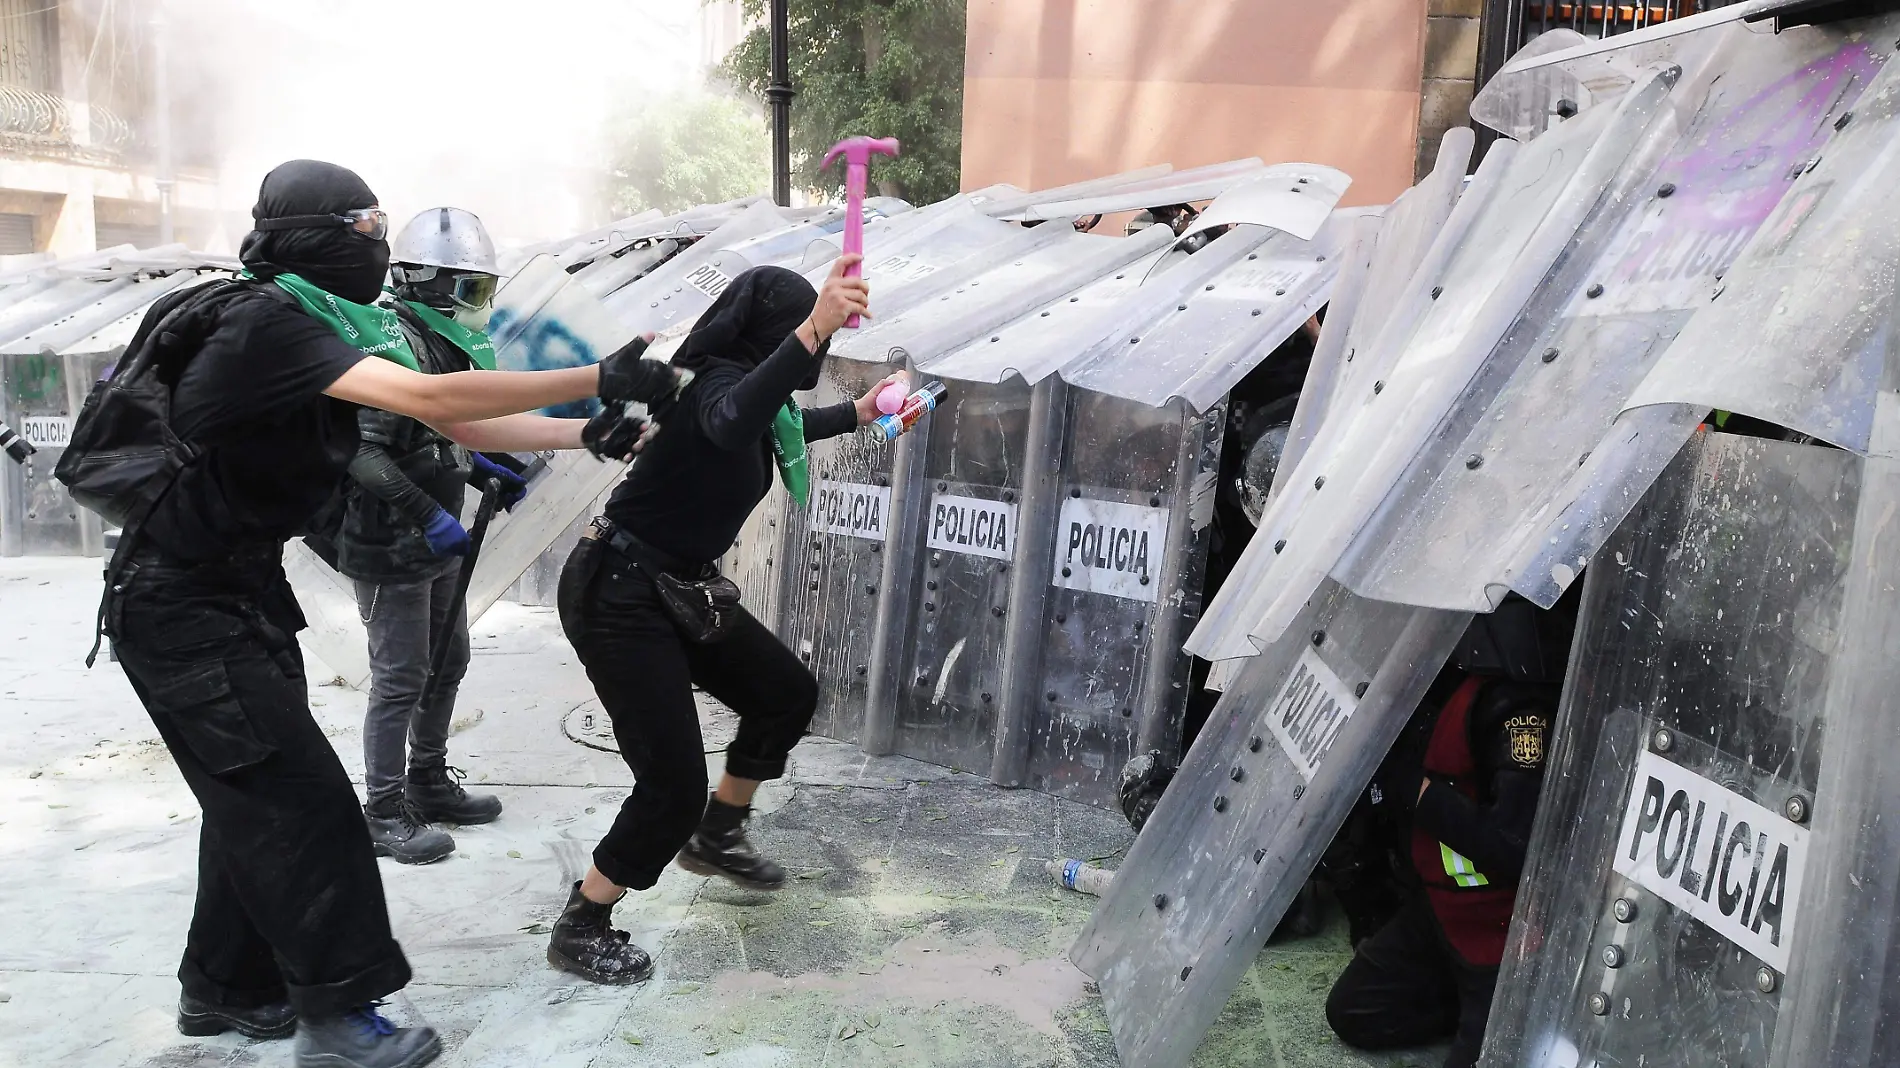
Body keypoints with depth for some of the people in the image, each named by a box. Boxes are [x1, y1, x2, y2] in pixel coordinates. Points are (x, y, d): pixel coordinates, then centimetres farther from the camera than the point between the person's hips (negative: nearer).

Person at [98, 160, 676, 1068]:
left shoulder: (330, 329, 4)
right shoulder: (263, 322, -24)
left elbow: (454, 425, 3)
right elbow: (432, 399, -34)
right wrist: (602, 379, -33)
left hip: (241, 591, 9)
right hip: (180, 609, -9)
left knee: (256, 796, 16)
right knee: (300, 798, -7)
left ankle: (224, 988, 31)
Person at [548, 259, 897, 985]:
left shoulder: (737, 379, 4)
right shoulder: (717, 381, -23)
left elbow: (775, 428, 29)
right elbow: (733, 423, -50)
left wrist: (857, 414, 35)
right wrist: (813, 331, -58)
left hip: (679, 591, 10)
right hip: (618, 596, -10)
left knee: (787, 694, 18)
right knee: (673, 785, -10)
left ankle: (715, 838, 38)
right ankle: (579, 930, 12)